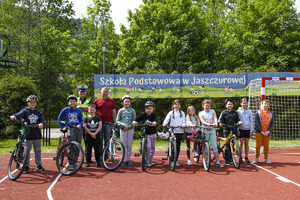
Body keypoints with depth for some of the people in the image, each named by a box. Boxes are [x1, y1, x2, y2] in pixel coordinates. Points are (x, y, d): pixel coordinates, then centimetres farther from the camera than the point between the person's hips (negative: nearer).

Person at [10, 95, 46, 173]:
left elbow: (43, 120, 4)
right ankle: (26, 166, 13)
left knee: (38, 151, 10)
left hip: (37, 135, 3)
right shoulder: (25, 111, 1)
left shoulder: (38, 112, 11)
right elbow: (19, 115, -17)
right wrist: (13, 116, -40)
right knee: (26, 151, 3)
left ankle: (38, 165, 23)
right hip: (27, 135, -3)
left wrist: (41, 124, -20)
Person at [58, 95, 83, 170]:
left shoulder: (79, 111, 10)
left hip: (78, 129, 3)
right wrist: (63, 127, 8)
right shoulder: (65, 110, 4)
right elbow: (60, 118, 14)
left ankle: (74, 162, 18)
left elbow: (81, 120, 12)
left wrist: (80, 125, -8)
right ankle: (71, 164, -2)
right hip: (70, 129, -3)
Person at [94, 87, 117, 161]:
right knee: (99, 140, 3)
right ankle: (100, 155, 12)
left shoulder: (111, 101, 9)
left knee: (107, 140, 5)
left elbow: (113, 111, 12)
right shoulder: (97, 101, 7)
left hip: (108, 123, 0)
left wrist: (115, 121, 7)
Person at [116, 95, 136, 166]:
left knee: (129, 145, 4)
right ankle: (124, 160, 7)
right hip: (123, 129, 0)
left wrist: (129, 126, -14)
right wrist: (123, 125, -15)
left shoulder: (132, 110, 4)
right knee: (124, 145, 1)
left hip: (130, 129, 1)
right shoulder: (121, 110, 3)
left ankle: (128, 159, 12)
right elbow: (117, 121, 1)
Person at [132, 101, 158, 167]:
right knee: (148, 147, -15)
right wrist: (135, 121, -32)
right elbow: (138, 118, -11)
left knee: (153, 148, 8)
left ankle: (151, 160, 24)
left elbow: (155, 120, -16)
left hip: (153, 133, 3)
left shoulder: (154, 115, 1)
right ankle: (147, 161, 0)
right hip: (146, 133, -3)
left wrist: (154, 122, -39)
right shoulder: (143, 114, -1)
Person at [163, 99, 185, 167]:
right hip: (173, 131, -2)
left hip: (180, 131, 2)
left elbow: (183, 120, 5)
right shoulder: (171, 113, 8)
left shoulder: (182, 113, 15)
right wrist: (164, 123, -28)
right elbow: (167, 118, -8)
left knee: (178, 145, 3)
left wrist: (183, 125, -17)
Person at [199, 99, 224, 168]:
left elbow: (215, 118, -8)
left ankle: (217, 162, 1)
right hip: (205, 131, -1)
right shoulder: (201, 113, 4)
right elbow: (203, 122, -11)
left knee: (215, 146, -2)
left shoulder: (212, 111, 10)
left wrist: (215, 123, -30)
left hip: (212, 131, 1)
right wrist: (209, 124, -30)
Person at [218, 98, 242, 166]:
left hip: (234, 130, 3)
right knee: (227, 145, -10)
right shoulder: (224, 112, 6)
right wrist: (220, 123, -26)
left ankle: (230, 158, 20)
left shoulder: (235, 112, 13)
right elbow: (220, 119, -5)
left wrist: (239, 122, -14)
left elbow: (237, 119, 9)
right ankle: (226, 160, -6)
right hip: (227, 130, -3)